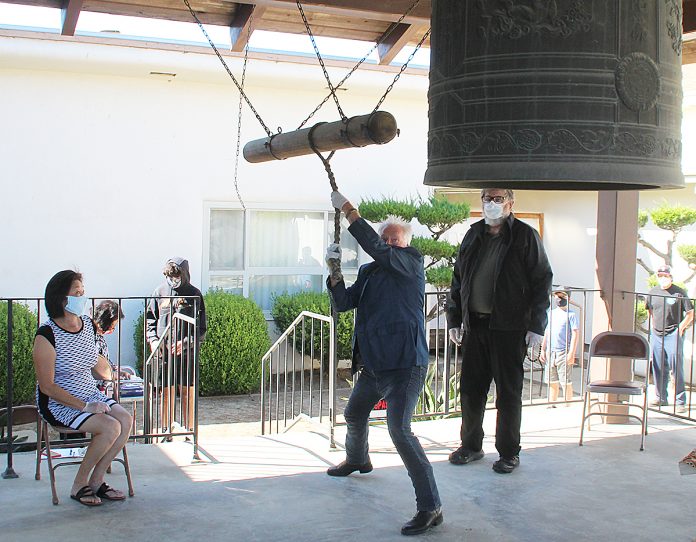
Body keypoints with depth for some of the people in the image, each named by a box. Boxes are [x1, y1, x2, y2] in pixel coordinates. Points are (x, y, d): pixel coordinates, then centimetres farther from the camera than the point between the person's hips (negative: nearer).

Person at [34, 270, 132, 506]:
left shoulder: (86, 323, 4)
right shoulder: (47, 335, -18)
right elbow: (47, 386, -19)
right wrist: (84, 406, -22)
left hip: (90, 395, 7)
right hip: (58, 403, -7)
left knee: (126, 420, -17)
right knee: (111, 427, -25)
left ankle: (96, 482, -3)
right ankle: (79, 485, -6)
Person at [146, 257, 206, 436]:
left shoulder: (194, 294, 0)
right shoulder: (160, 291, 5)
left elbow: (201, 328, 0)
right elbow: (150, 319, 12)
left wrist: (186, 342, -13)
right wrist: (153, 340, -3)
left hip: (187, 351, -1)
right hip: (164, 350, 1)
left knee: (187, 391, 4)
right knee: (167, 391, 5)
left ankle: (189, 430, 16)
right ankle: (166, 431, 16)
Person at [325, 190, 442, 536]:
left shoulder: (412, 262, -6)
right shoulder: (368, 272, 14)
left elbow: (377, 249, -23)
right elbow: (343, 303, 6)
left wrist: (348, 211, -22)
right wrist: (334, 273, -10)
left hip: (405, 364, -9)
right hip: (373, 364, 9)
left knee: (399, 430, -21)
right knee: (354, 413, 28)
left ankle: (430, 507, -16)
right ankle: (357, 459, 60)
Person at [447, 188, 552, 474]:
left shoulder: (525, 236, -3)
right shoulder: (473, 235, 12)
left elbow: (542, 280, -4)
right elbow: (458, 279, 16)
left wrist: (536, 326, -10)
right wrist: (454, 319, 10)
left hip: (509, 327, -5)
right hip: (475, 324, 5)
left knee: (508, 391, 3)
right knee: (470, 388, 10)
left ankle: (509, 453, 16)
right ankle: (471, 446, 25)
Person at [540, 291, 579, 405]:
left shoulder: (571, 315, -1)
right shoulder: (551, 314, 15)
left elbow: (575, 334, -6)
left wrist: (571, 353, -14)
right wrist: (543, 350, 12)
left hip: (563, 353, -5)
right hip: (550, 352, 5)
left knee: (566, 383, -3)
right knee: (552, 382, 9)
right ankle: (552, 405, 15)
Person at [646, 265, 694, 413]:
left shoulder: (679, 293, -6)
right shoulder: (653, 292, 9)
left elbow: (690, 313, -3)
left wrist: (681, 327, -11)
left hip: (673, 334, -5)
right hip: (656, 334, 5)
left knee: (676, 366, -8)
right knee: (658, 367, 10)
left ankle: (680, 401, -2)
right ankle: (660, 397, 23)